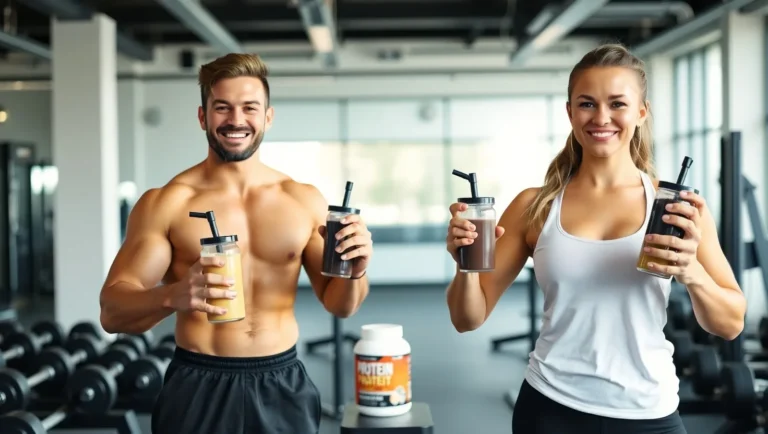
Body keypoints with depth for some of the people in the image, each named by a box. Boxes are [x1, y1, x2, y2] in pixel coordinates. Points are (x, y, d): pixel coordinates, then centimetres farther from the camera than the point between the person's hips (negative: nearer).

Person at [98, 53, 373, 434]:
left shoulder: (305, 201, 2)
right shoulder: (165, 202, -6)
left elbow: (338, 304, 9)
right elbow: (112, 310, -10)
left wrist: (354, 271, -13)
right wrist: (172, 296, -30)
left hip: (283, 386, 3)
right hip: (199, 389, -2)